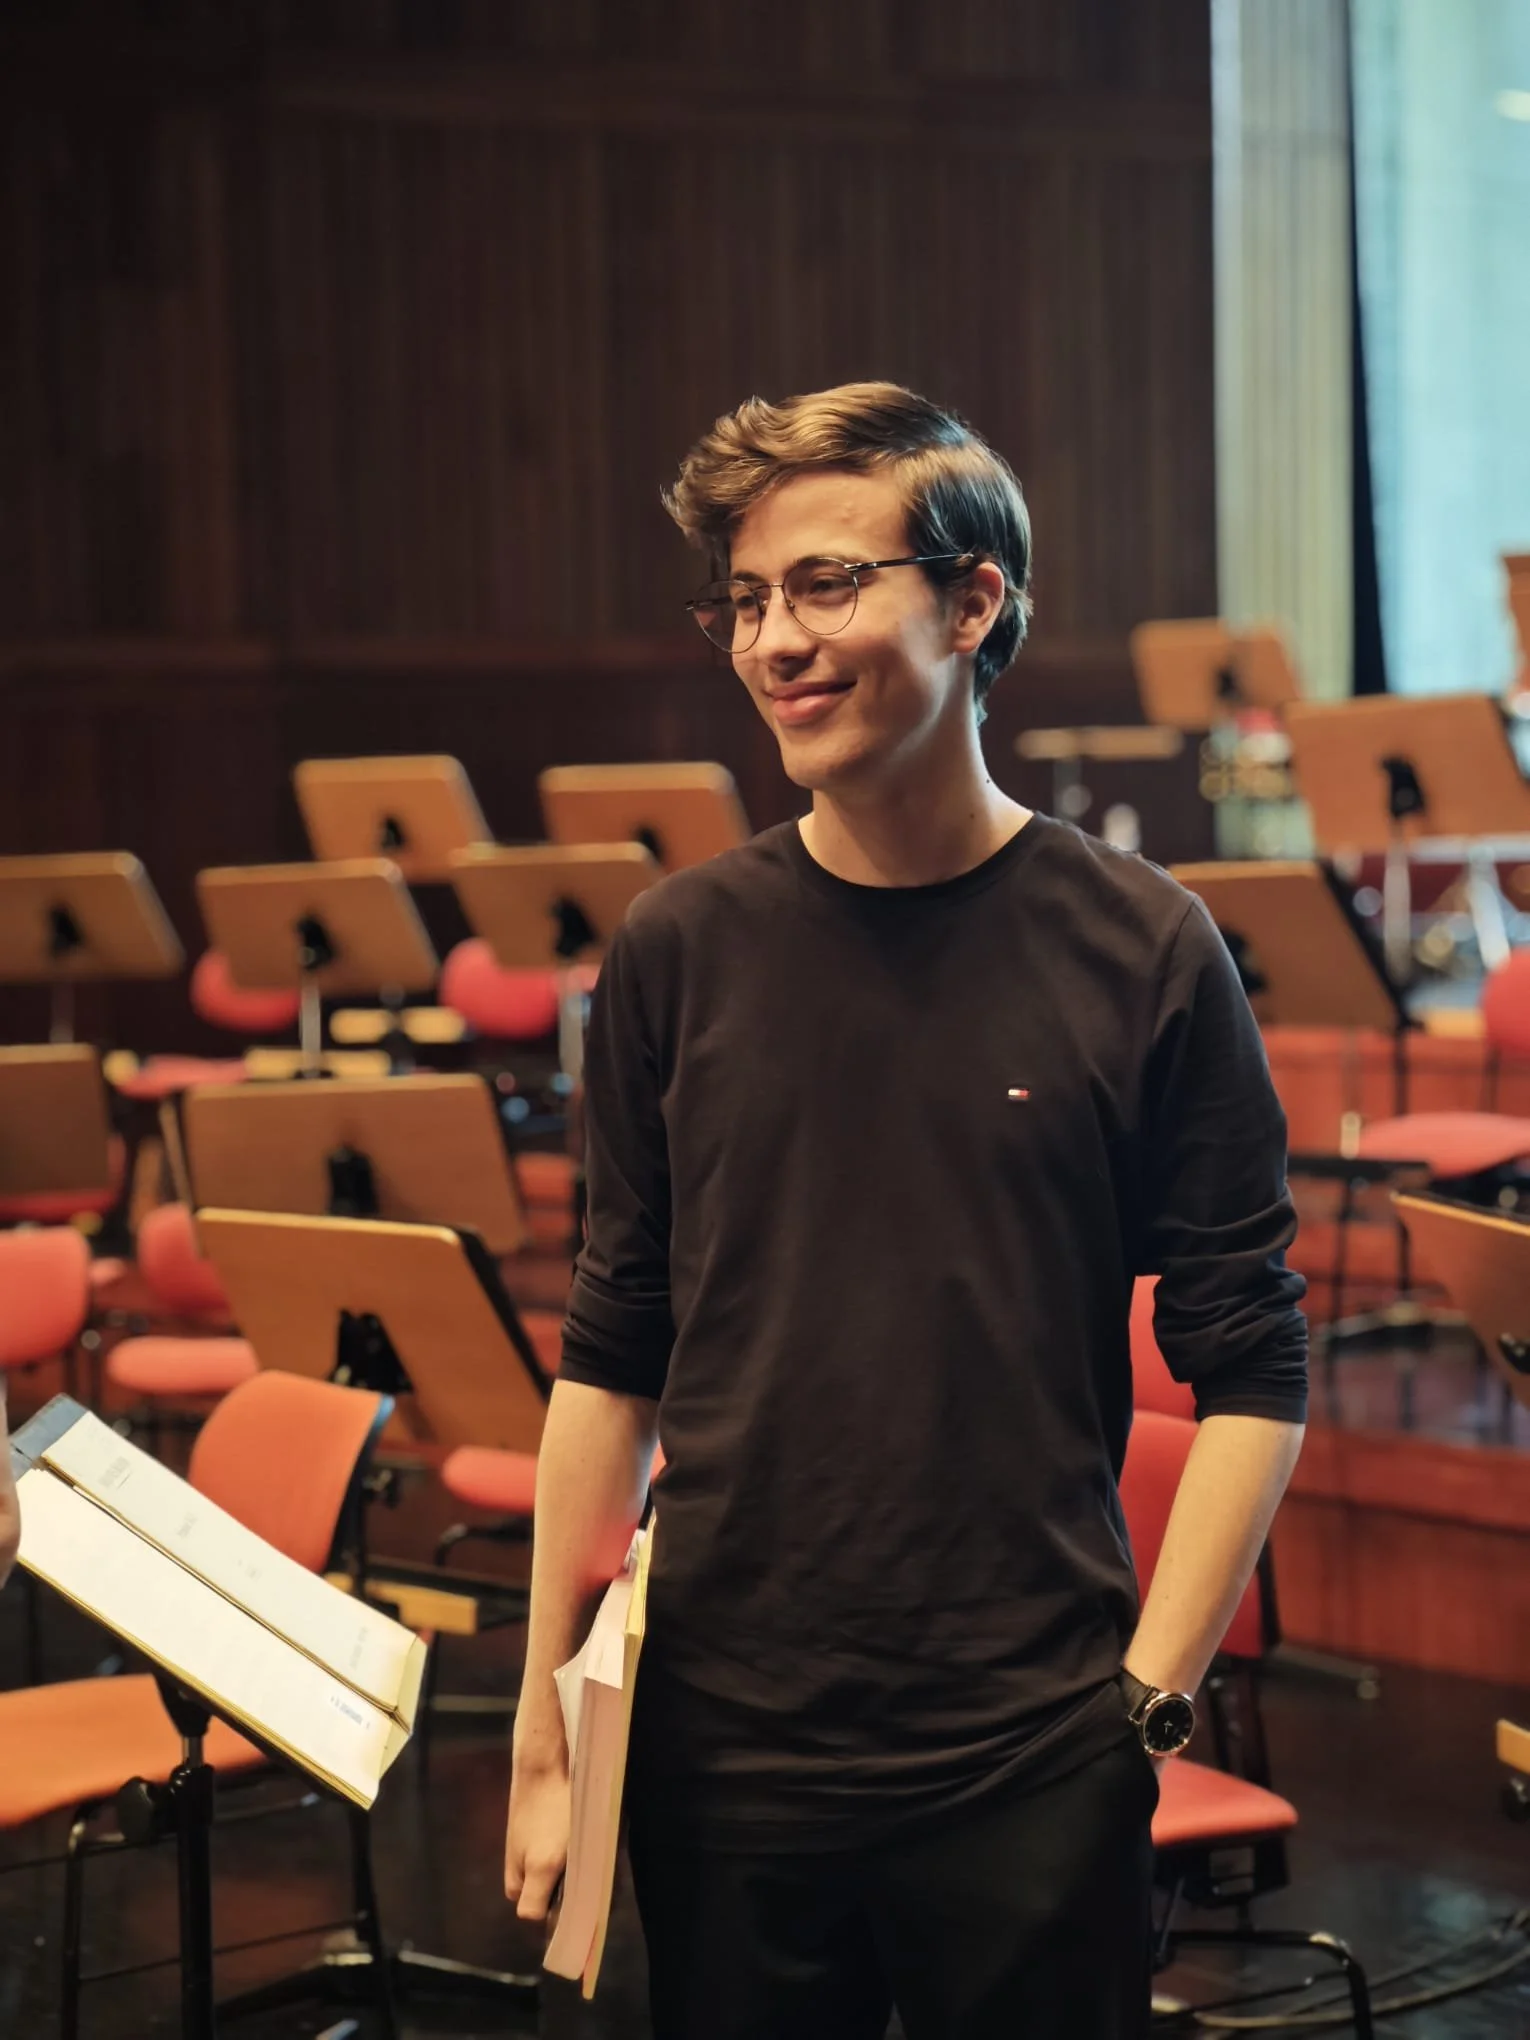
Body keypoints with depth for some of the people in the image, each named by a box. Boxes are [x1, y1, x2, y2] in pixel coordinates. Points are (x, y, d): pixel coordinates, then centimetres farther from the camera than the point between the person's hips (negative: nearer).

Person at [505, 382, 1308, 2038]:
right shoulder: (678, 954, 2)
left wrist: (1152, 1691, -9)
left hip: (1033, 1770, -2)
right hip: (721, 1759, 2)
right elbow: (614, 1357, 7)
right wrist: (545, 1727, 5)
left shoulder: (1139, 951, -4)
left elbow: (1250, 1373, -1)